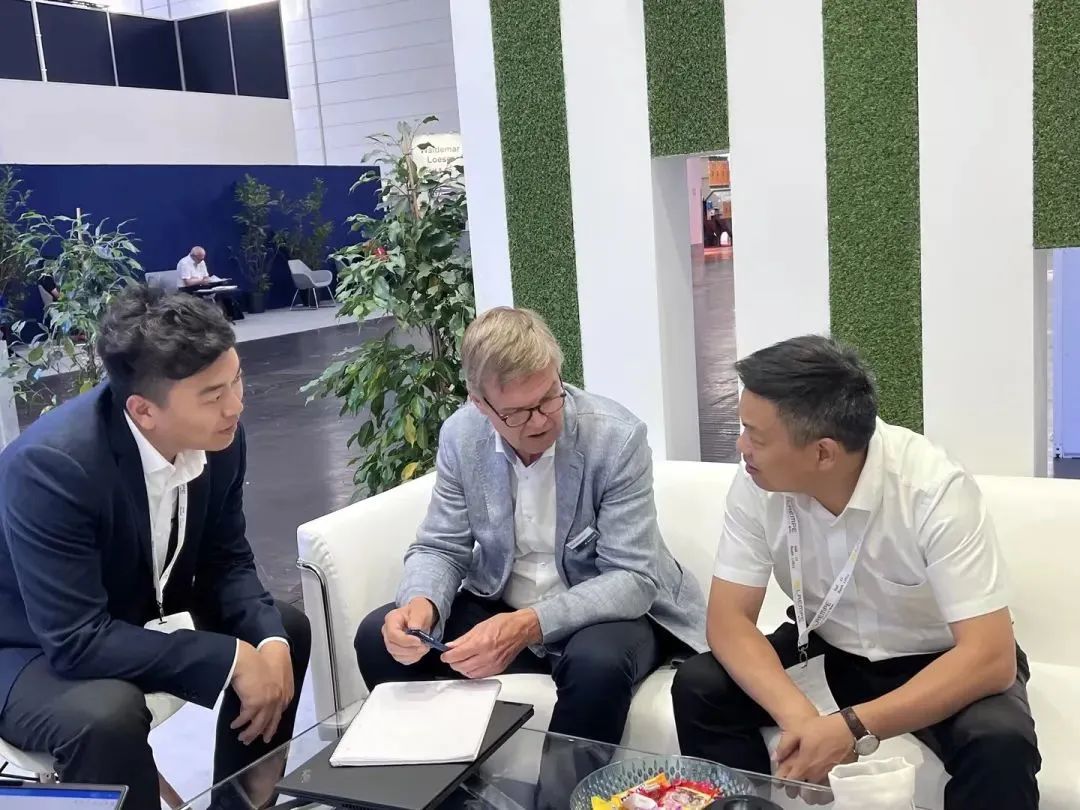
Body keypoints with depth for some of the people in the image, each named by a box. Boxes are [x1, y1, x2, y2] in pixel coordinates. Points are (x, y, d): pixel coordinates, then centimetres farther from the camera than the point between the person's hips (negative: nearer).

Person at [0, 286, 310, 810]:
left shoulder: (217, 434, -15)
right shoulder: (51, 464, -34)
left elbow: (227, 560, -2)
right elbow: (76, 642, -34)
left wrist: (269, 639, -20)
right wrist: (230, 658, -31)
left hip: (140, 616, 7)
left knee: (286, 630, 3)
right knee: (110, 716, -34)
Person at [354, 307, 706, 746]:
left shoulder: (617, 437, -22)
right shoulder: (460, 436, -8)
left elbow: (632, 579, -23)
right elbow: (440, 548, -1)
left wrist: (530, 625, -37)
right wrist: (422, 602, -26)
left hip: (607, 610, -4)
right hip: (500, 609, 4)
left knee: (597, 662, -36)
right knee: (380, 637, -13)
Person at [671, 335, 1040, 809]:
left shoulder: (935, 491, -30)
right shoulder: (757, 484, -19)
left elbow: (990, 657, -31)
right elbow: (729, 618, -16)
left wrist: (853, 727, -40)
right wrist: (798, 715, -34)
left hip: (938, 662, -3)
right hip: (826, 650, 3)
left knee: (999, 743, -33)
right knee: (699, 687, -17)